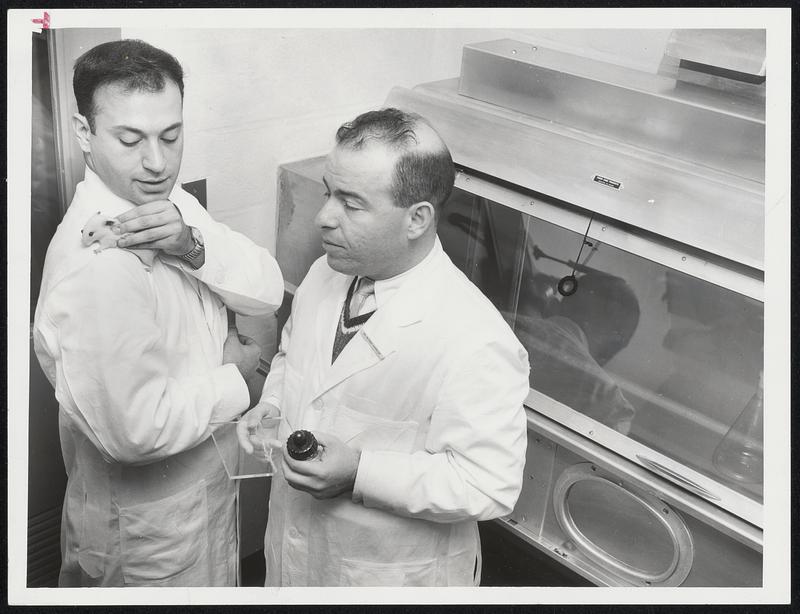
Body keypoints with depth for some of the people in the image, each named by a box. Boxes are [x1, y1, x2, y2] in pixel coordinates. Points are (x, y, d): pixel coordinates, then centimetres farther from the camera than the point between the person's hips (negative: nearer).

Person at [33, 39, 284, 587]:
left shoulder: (173, 205, -3)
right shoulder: (98, 263, -30)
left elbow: (268, 293, -9)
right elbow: (137, 429, -32)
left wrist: (193, 245, -27)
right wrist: (236, 377, -18)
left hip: (204, 479, 8)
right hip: (150, 525, -8)